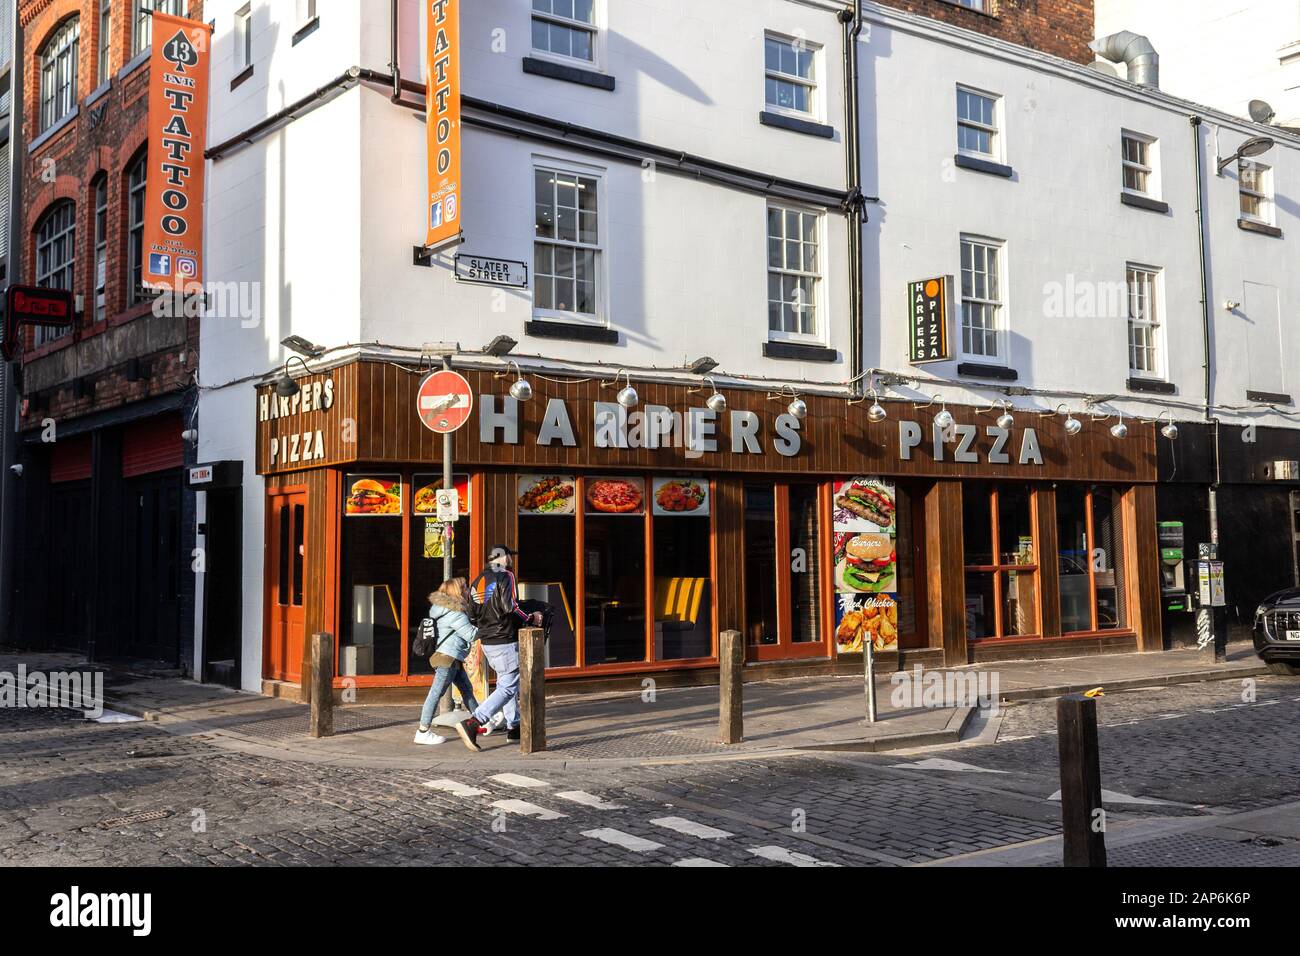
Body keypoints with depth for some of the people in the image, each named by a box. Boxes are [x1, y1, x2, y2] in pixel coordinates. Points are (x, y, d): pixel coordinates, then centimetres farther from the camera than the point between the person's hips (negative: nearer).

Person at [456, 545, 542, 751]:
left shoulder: (478, 581, 13)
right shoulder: (506, 576, -10)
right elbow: (510, 607, -19)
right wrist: (531, 618, -5)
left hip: (486, 642, 9)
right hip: (505, 642, -9)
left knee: (505, 682, 20)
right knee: (508, 687, -8)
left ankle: (514, 726, 25)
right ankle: (472, 723, -20)